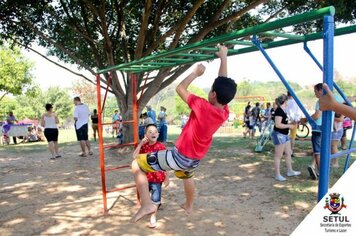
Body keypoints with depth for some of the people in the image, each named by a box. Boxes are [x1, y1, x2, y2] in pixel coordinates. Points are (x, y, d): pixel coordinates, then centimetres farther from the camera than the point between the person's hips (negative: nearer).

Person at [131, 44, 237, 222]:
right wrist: (223, 57, 5)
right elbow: (224, 85, 1)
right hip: (195, 159, 8)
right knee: (187, 176, 41)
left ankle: (147, 205, -6)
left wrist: (196, 72, -7)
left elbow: (180, 88, -19)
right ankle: (189, 206, 61)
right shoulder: (225, 113, -10)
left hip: (180, 156, -7)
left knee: (137, 164, -2)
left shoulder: (203, 107, -29)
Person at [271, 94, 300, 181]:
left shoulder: (283, 110, 11)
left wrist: (291, 123, 12)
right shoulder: (279, 110, -18)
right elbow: (277, 124, -24)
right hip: (279, 135, -10)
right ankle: (277, 175, 7)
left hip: (285, 135, 10)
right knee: (278, 156, -2)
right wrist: (289, 126, -17)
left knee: (288, 153, 17)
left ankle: (290, 171, 30)